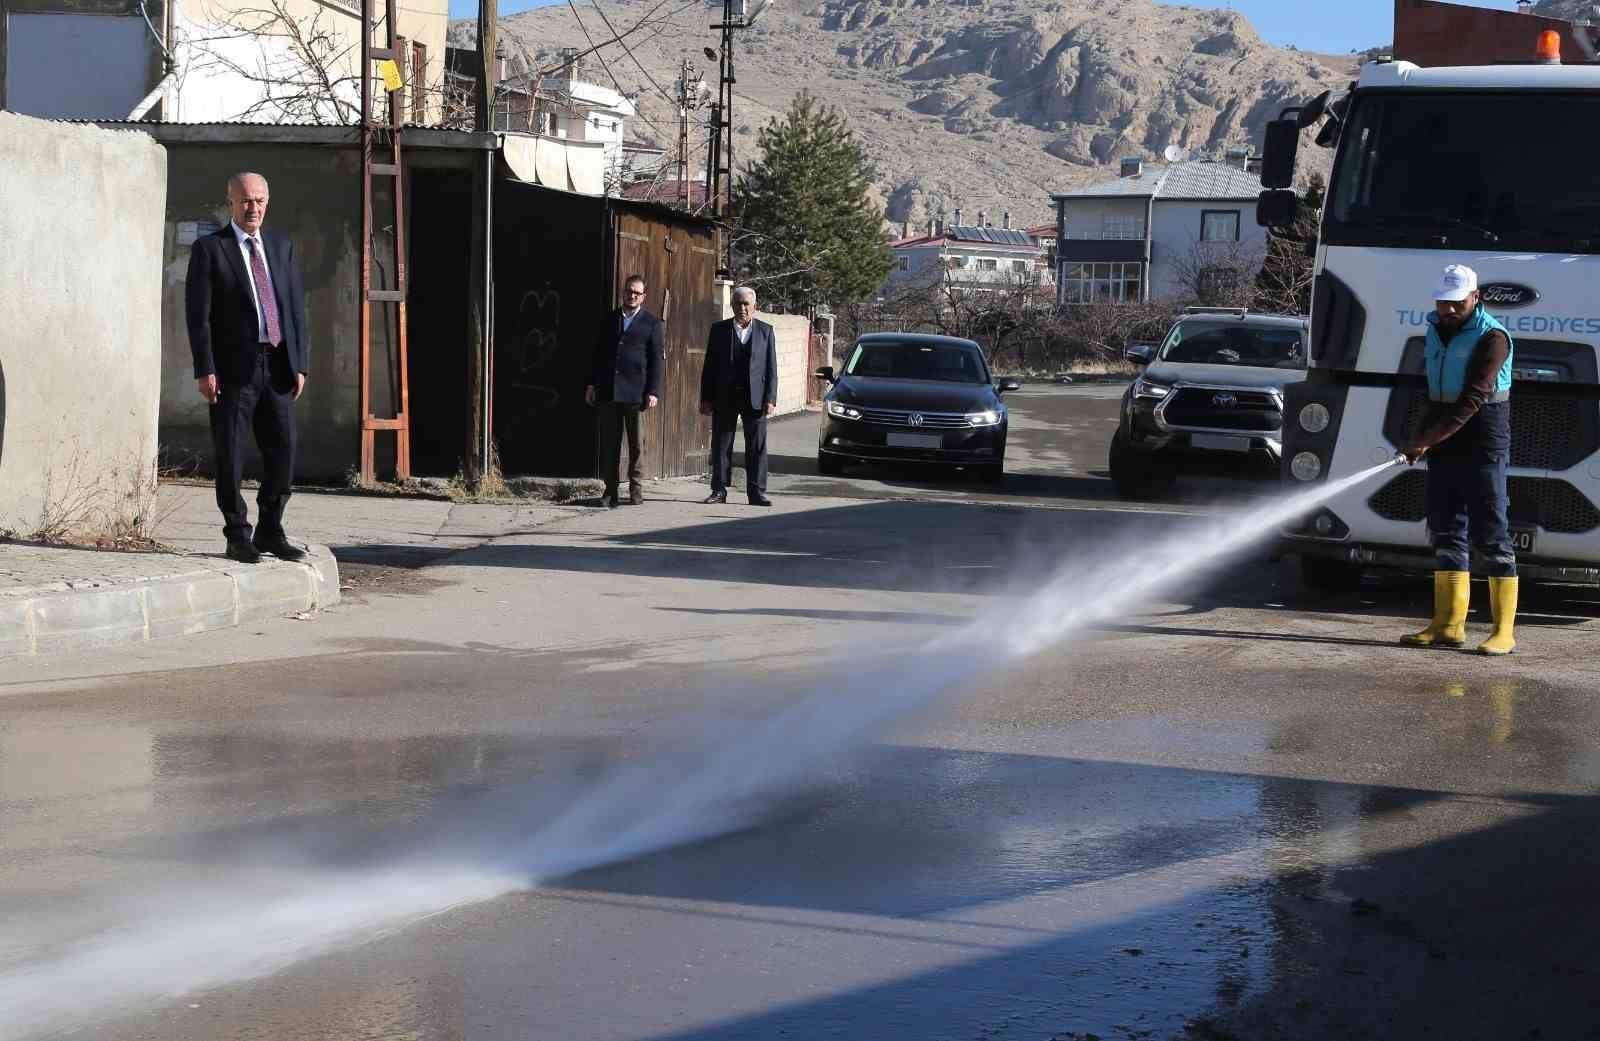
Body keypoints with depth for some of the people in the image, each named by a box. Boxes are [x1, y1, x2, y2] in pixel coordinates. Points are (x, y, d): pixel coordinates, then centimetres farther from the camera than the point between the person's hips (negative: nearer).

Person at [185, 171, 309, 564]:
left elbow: (296, 307, 12)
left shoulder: (282, 246, 14)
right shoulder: (208, 249, 0)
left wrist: (301, 364, 5)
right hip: (234, 368, -4)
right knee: (230, 456, 1)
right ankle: (238, 537, 9)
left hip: (277, 366, 4)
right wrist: (205, 370, -12)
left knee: (282, 451, 4)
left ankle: (270, 533, 15)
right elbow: (198, 314, -5)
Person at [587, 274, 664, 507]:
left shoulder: (652, 323, 4)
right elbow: (598, 353, 17)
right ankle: (610, 489, 8)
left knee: (636, 443, 2)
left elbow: (657, 360, 0)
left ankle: (636, 489, 10)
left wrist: (653, 392, -8)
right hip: (608, 392, 3)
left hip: (636, 393, -3)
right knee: (609, 442, 3)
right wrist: (592, 384, 10)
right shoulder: (609, 319, 15)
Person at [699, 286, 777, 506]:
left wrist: (770, 399, -6)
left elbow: (771, 369, 4)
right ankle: (719, 490, 9)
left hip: (754, 397, 0)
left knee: (757, 447, 0)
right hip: (724, 397, 0)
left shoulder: (765, 331, 6)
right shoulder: (719, 330, 6)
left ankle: (756, 492, 5)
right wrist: (706, 398, -1)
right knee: (720, 445, 3)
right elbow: (709, 366, 5)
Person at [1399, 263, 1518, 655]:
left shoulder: (1491, 337, -14)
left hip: (1483, 450, -8)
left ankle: (1504, 630, -3)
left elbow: (1472, 400, -23)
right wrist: (1423, 437, 11)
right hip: (1444, 450, 8)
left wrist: (1425, 441, -29)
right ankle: (1449, 625, 10)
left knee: (1491, 537, -6)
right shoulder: (1437, 330, 11)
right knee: (1447, 534, 7)